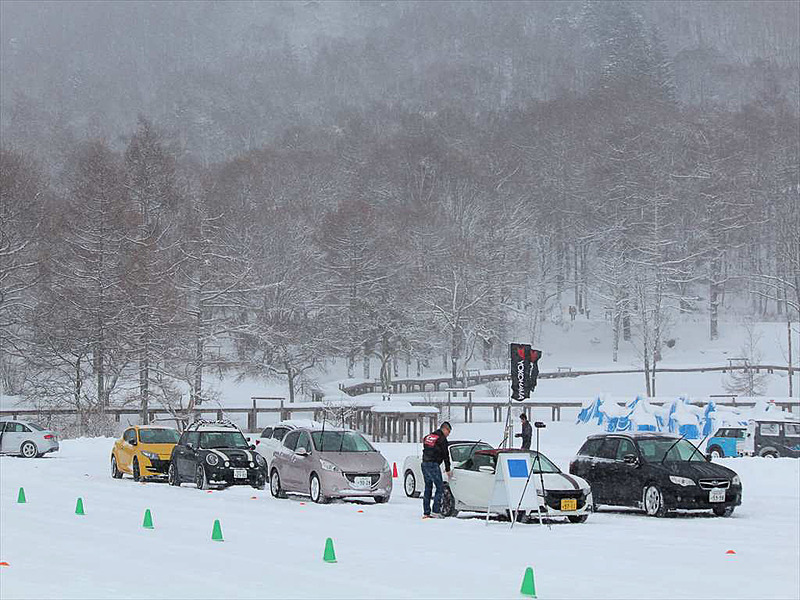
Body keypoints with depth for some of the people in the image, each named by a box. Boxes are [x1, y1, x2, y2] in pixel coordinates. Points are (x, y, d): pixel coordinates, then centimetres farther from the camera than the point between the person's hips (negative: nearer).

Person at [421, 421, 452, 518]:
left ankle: (426, 512, 8)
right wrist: (448, 470, 3)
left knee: (428, 488, 11)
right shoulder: (442, 439, -4)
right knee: (440, 487, -4)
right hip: (433, 465, -8)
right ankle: (436, 511, -13)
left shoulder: (428, 437, 19)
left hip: (424, 464, 8)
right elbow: (446, 455, -2)